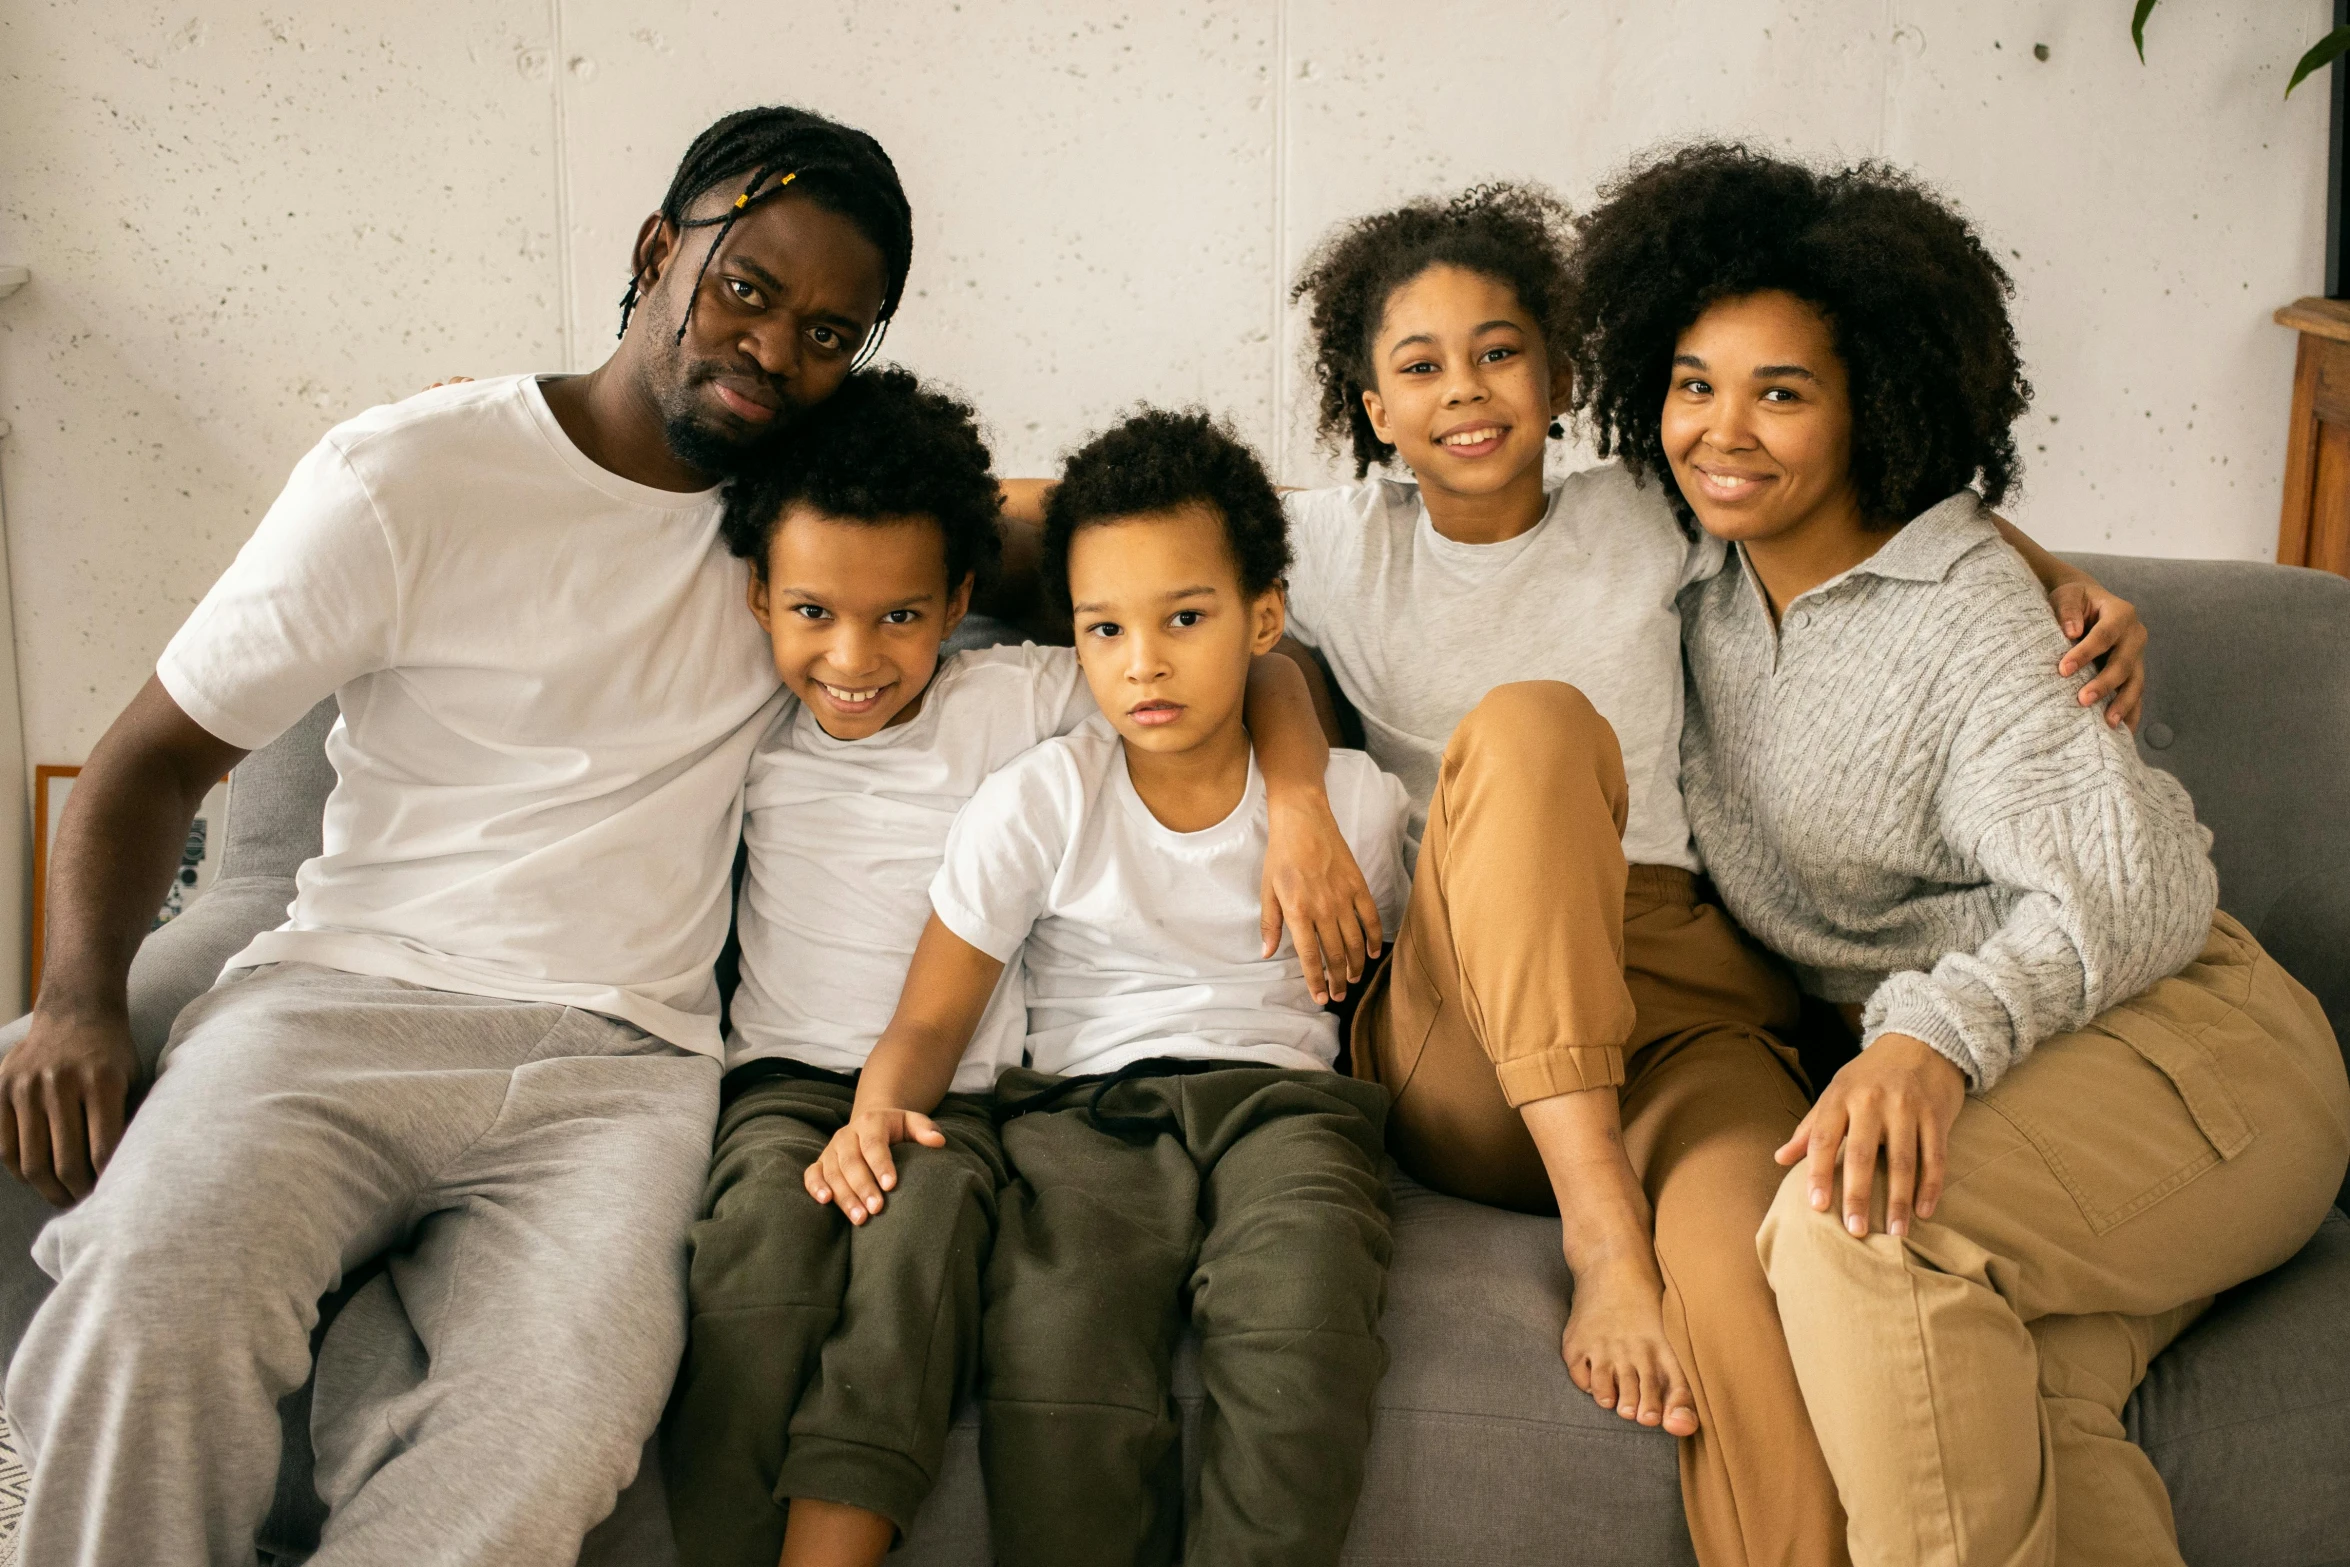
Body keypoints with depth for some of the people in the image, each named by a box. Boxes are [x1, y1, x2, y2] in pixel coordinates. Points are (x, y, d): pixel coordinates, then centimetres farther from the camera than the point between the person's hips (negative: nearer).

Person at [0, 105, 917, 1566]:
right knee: (154, 1307, -34)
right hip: (345, 1003, -1)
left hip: (621, 1065, 2)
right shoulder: (412, 476, 4)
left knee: (564, 1419, -33)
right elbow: (159, 753, 6)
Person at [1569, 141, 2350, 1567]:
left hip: (2185, 1043, -5)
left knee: (1857, 1221, -36)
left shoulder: (1960, 608, -10)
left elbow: (2134, 879, -23)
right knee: (2021, 1418, -29)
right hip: (1965, 1080, 5)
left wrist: (1938, 1034, -40)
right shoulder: (1707, 591, 11)